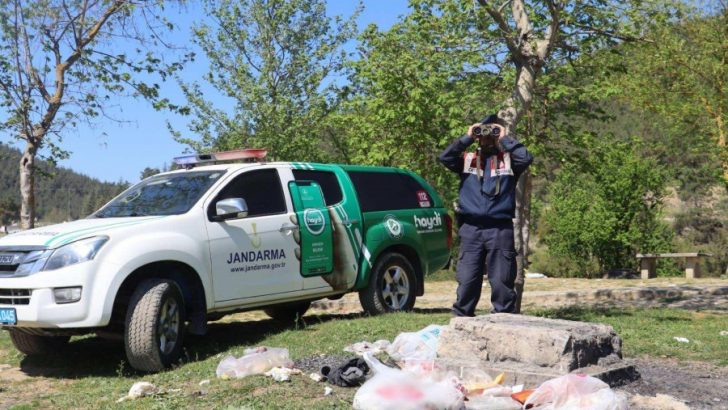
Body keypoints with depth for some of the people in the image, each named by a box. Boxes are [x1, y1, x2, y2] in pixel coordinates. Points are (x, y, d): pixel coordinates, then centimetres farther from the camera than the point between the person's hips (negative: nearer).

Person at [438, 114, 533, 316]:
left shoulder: (508, 159, 9)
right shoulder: (467, 159, 13)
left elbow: (526, 158, -10)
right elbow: (444, 157, -2)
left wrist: (505, 139, -2)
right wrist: (467, 138, -1)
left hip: (500, 229, -1)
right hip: (471, 229, 1)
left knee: (502, 282, 2)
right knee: (467, 280, 4)